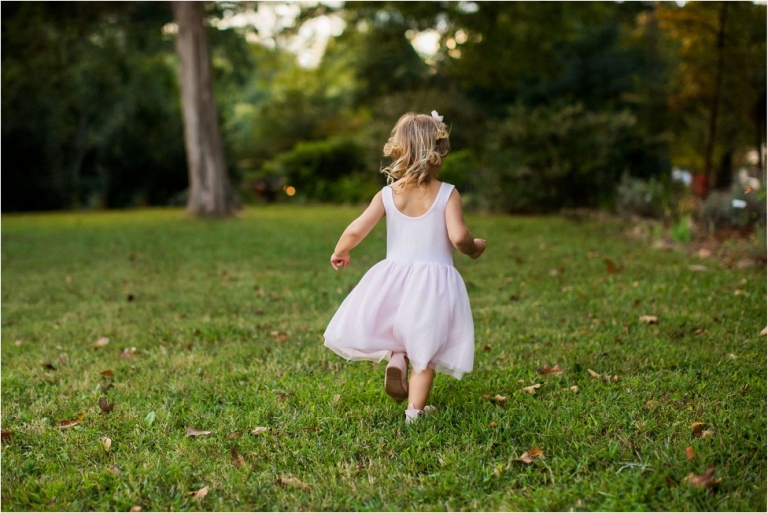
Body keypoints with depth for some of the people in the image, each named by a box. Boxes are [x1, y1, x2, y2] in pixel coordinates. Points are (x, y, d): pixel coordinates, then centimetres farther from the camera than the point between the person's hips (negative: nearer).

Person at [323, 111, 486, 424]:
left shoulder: (388, 195, -1)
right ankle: (415, 411, 8)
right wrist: (475, 248, 5)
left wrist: (339, 253, 13)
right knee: (424, 352, 10)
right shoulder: (448, 194, -8)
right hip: (435, 282, -1)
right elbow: (458, 237, -17)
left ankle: (395, 357, -4)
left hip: (395, 276, 2)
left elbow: (356, 230, -7)